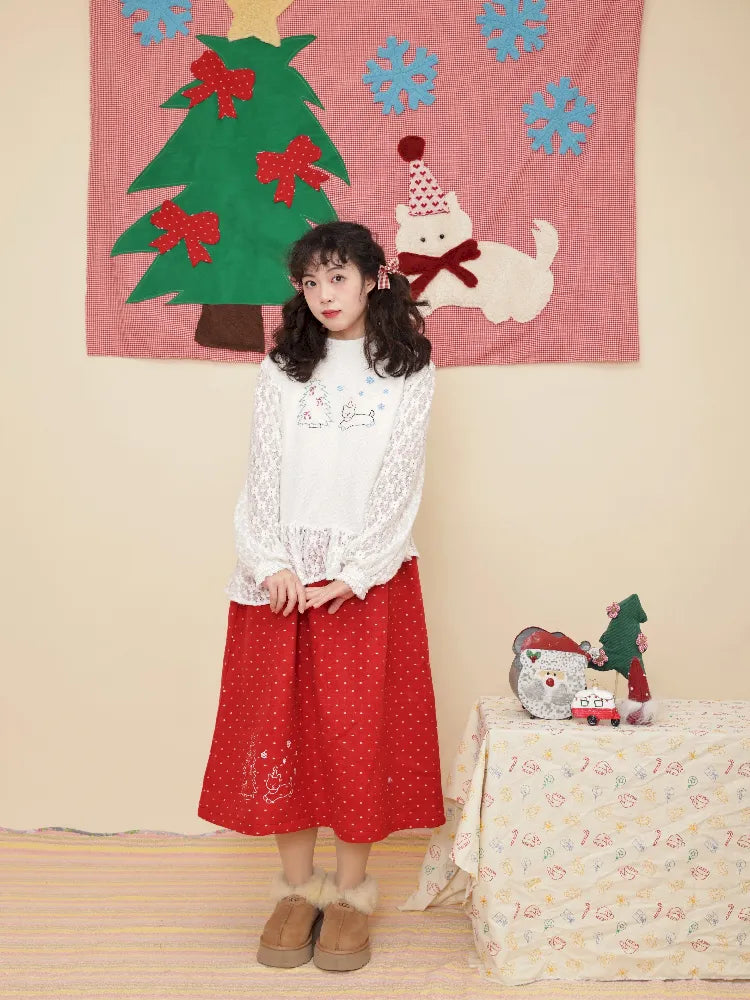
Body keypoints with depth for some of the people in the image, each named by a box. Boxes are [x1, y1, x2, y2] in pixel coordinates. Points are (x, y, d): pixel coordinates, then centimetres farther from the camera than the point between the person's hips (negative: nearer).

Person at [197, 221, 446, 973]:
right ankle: (296, 885, 18)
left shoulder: (409, 369, 4)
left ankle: (351, 890, 15)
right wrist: (273, 564, -9)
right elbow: (264, 472, 4)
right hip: (284, 573, 2)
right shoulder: (282, 368, 10)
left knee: (360, 729, 1)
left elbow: (399, 480, -4)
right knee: (280, 725, 4)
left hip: (367, 575, -2)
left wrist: (354, 573, -12)